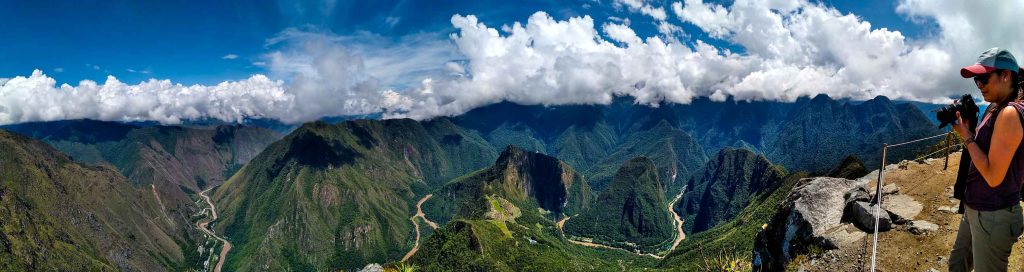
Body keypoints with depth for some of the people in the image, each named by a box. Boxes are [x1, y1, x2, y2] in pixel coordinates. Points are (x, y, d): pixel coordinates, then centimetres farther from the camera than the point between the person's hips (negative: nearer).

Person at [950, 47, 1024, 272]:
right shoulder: (993, 109, 8)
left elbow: (994, 176, -24)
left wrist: (966, 136, -16)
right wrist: (966, 127, 3)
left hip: (993, 217, -9)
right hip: (974, 209, 9)